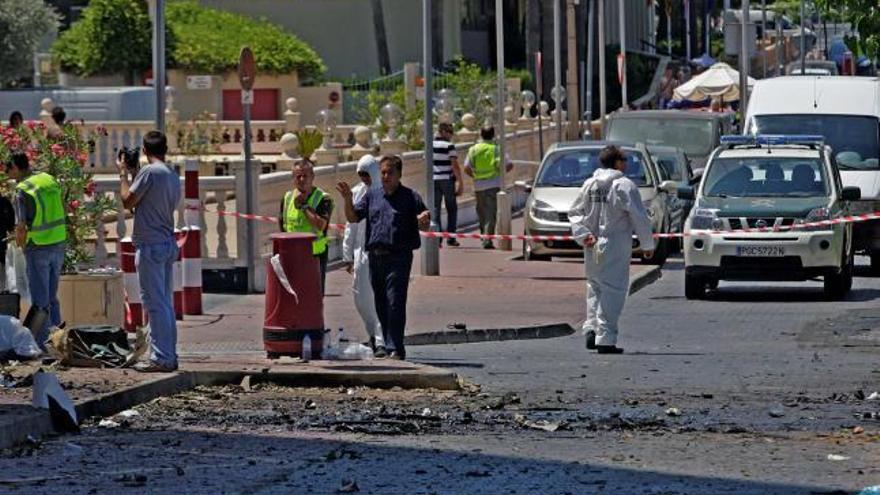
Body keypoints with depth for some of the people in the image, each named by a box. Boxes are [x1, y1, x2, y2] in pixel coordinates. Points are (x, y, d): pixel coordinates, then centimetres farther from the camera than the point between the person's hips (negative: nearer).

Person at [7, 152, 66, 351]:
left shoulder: (23, 191, -15)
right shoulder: (50, 180, 5)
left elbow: (21, 228, -16)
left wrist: (21, 245, 3)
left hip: (38, 247, -6)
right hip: (59, 244, 6)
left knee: (40, 300, 2)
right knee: (52, 298, 17)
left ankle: (42, 344, 4)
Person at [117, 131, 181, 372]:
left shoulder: (150, 172, -13)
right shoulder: (173, 176, 14)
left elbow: (128, 201, -10)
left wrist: (123, 174, 3)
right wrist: (132, 174, 23)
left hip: (150, 246, -8)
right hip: (168, 243, 9)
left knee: (155, 304, -8)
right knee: (166, 304, 13)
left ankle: (161, 358, -9)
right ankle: (169, 356, 15)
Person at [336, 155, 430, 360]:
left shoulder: (410, 197, 2)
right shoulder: (372, 195, 15)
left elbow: (424, 226, 1)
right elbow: (353, 217, 14)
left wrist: (423, 220, -22)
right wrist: (348, 199, -2)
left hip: (398, 257, -5)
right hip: (375, 257, 5)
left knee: (395, 304, -12)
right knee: (381, 305, 10)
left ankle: (395, 349, -13)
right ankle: (388, 345, 20)